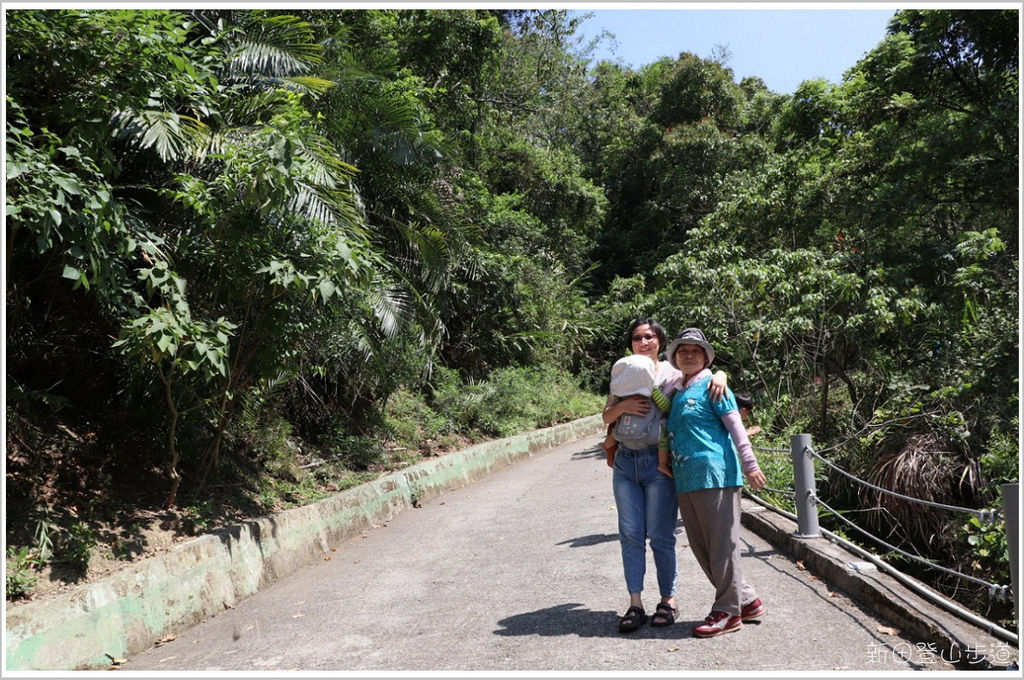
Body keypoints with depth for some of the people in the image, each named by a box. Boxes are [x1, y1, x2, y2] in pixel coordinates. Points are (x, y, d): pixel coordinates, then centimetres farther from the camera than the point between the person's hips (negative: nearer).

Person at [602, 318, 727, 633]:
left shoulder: (673, 373, 4)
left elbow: (714, 372, 9)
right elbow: (606, 416, 9)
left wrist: (718, 376, -14)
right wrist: (623, 406, -11)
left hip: (659, 462, -3)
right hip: (625, 462, 3)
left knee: (661, 535, 1)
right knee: (630, 534, 4)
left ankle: (668, 600, 16)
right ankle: (635, 604, 11)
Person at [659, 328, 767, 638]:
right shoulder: (677, 394, 19)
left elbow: (735, 426, -7)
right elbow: (672, 435, 29)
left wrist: (750, 464, -14)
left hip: (714, 475, -8)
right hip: (685, 480, 9)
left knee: (721, 544, -1)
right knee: (701, 547, 11)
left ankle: (728, 611, 10)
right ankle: (747, 600, 23)